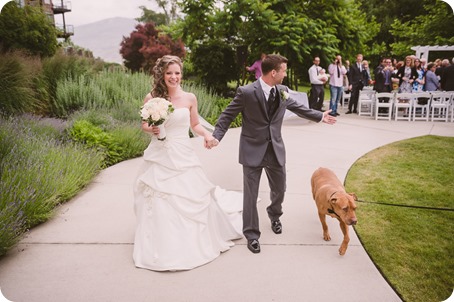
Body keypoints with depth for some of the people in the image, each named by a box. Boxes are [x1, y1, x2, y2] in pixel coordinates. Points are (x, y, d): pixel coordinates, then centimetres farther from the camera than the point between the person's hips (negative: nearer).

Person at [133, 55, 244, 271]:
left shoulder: (189, 98, -1)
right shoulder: (151, 98, -3)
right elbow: (144, 125, 8)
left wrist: (206, 133, -8)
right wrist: (150, 129, -14)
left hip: (183, 157, 0)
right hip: (159, 158, 0)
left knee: (191, 199, 7)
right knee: (159, 203, 7)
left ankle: (193, 243, 32)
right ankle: (162, 247, 29)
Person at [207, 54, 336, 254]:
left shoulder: (283, 91, 2)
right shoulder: (246, 92, -15)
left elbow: (298, 108, 19)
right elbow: (227, 115, -9)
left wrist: (320, 116, 27)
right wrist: (216, 136, -22)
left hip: (276, 149, 5)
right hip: (252, 150, -5)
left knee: (279, 188, 18)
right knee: (250, 194, 3)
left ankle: (274, 216, 50)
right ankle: (252, 235, 20)